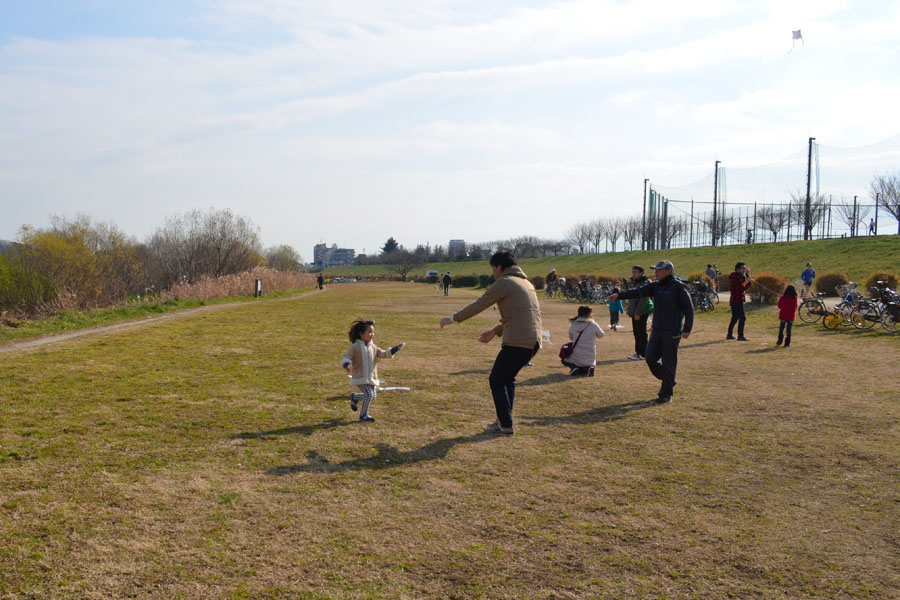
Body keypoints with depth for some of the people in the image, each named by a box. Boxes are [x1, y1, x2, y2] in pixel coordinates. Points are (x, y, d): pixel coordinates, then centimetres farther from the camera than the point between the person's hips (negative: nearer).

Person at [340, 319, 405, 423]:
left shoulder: (373, 347, 9)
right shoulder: (355, 347, -9)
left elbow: (383, 354, 10)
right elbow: (346, 358, -14)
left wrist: (396, 348, -1)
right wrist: (347, 365, -37)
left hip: (371, 377, 6)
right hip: (360, 377, -6)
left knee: (372, 397, 10)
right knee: (369, 394, -18)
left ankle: (354, 397, 37)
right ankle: (363, 415, 0)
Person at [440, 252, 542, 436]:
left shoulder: (504, 282, -3)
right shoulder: (526, 283, 24)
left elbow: (478, 305, -2)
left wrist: (453, 318, 8)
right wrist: (496, 331, 31)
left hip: (517, 341, -9)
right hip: (533, 342, 9)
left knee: (496, 380, 3)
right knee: (508, 379, 22)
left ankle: (506, 426, 4)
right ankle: (504, 420, 23)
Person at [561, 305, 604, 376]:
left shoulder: (572, 325, -4)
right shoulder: (593, 325, -13)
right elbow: (601, 335, 6)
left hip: (575, 359, 0)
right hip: (590, 359, 0)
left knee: (564, 360, 31)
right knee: (592, 364, 36)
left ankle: (574, 368, -1)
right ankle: (588, 368, -1)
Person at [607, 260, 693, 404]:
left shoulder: (678, 287, -9)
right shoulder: (656, 286, 9)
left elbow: (689, 308, -9)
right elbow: (638, 292, 0)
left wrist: (687, 329, -14)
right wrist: (619, 295, -13)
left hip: (672, 331, -6)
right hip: (657, 329, 6)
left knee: (668, 362, -1)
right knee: (650, 358, 4)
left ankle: (667, 393, 10)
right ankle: (668, 382, 27)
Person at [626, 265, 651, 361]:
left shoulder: (644, 284, -14)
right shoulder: (634, 283, 17)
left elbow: (643, 300, -20)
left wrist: (638, 313, -22)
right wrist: (629, 309, 18)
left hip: (641, 314, -10)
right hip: (635, 313, 10)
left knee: (641, 334, -6)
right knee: (637, 333, 14)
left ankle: (642, 354, -2)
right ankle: (638, 352, 20)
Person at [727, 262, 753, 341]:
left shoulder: (738, 276, 14)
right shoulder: (735, 277, -17)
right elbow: (743, 288, -21)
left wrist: (747, 274, 17)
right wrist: (750, 282, -9)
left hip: (734, 301, 11)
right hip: (737, 301, -11)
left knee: (735, 318, 17)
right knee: (742, 318, -10)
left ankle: (729, 335, 23)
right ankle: (740, 336, -9)